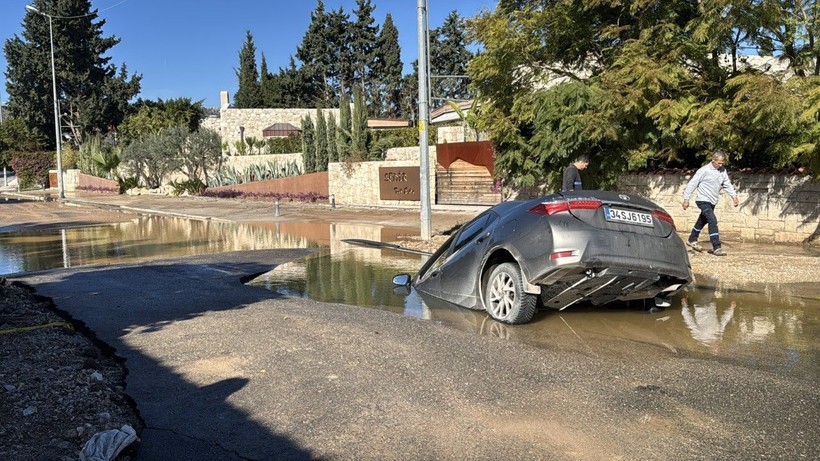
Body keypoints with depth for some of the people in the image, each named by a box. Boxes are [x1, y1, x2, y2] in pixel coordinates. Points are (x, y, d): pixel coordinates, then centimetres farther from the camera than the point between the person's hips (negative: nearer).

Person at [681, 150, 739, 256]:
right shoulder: (705, 170, -14)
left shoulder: (723, 171, 5)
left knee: (702, 221, 20)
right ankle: (716, 248, -20)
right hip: (703, 200, -8)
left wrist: (734, 196, -2)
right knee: (713, 221, -19)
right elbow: (692, 184, -12)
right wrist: (686, 199, -13)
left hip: (712, 202, 8)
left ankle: (692, 240, 39)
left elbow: (727, 184, 11)